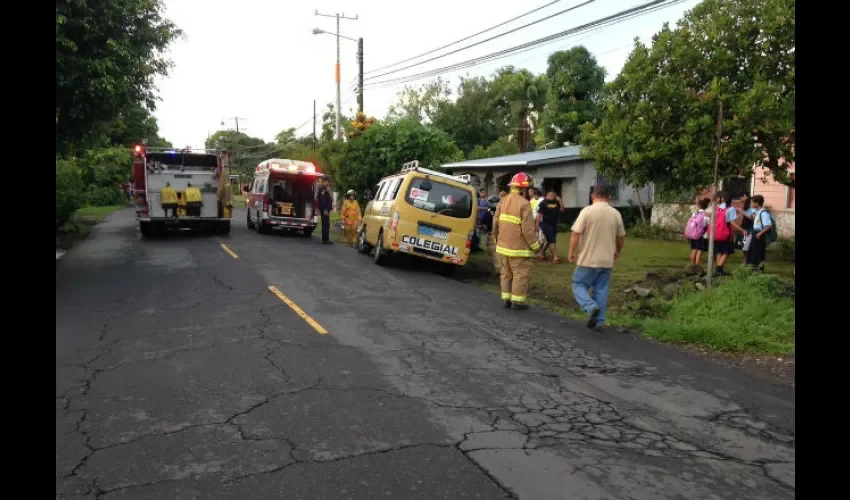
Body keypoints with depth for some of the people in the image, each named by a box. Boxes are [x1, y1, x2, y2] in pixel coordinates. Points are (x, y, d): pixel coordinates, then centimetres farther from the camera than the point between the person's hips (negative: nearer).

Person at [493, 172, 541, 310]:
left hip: (503, 246, 7)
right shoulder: (524, 204, -16)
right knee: (521, 274, 3)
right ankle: (517, 301, 7)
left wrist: (497, 238, 22)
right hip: (519, 247, -7)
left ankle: (506, 299, 21)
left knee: (507, 273, 16)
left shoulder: (503, 201, 5)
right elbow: (527, 228, -18)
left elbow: (496, 223, 8)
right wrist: (535, 246, -8)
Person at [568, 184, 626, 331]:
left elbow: (576, 234, -14)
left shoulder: (587, 211, -11)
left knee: (579, 285, 9)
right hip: (607, 260, 4)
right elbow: (621, 237, 13)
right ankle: (598, 321, 13)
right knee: (601, 291, 11)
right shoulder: (616, 213, 3)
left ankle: (591, 307, -13)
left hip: (588, 259, -4)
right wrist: (617, 251, 30)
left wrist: (572, 252, -2)